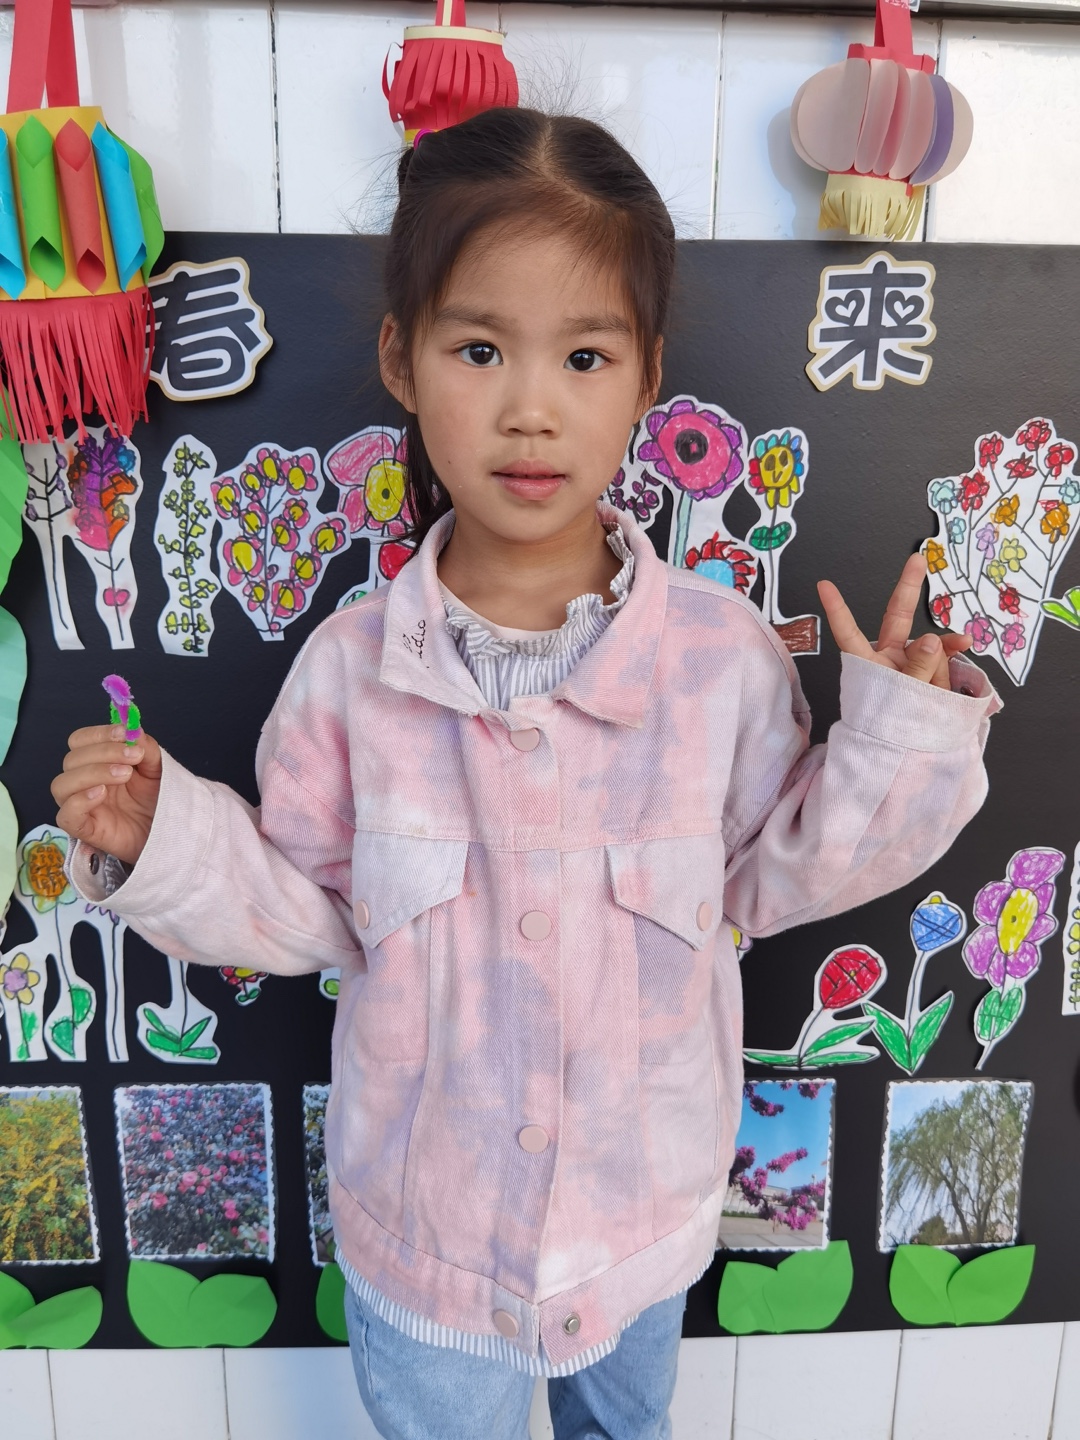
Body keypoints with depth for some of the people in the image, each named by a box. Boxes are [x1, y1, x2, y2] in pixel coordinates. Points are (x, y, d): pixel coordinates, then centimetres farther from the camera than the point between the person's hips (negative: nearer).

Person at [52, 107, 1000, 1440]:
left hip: (644, 1209, 1)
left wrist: (896, 748, -19)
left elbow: (764, 876, -7)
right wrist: (162, 842, -21)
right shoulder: (352, 666, -18)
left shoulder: (725, 654, -19)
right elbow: (311, 911, -7)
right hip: (423, 1223, 0)